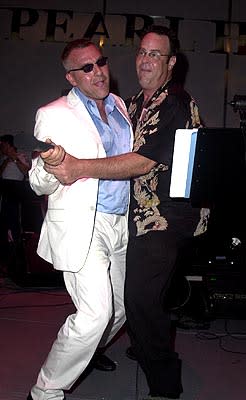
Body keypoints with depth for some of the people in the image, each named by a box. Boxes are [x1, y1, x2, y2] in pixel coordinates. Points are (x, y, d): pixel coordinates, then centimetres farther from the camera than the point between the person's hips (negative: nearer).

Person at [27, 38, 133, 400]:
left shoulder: (119, 105, 13)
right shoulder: (54, 115, -7)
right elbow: (40, 185, -10)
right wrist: (49, 165, -31)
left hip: (120, 222, 7)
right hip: (81, 225, -7)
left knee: (120, 307, 15)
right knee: (95, 313, -15)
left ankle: (90, 351, 43)